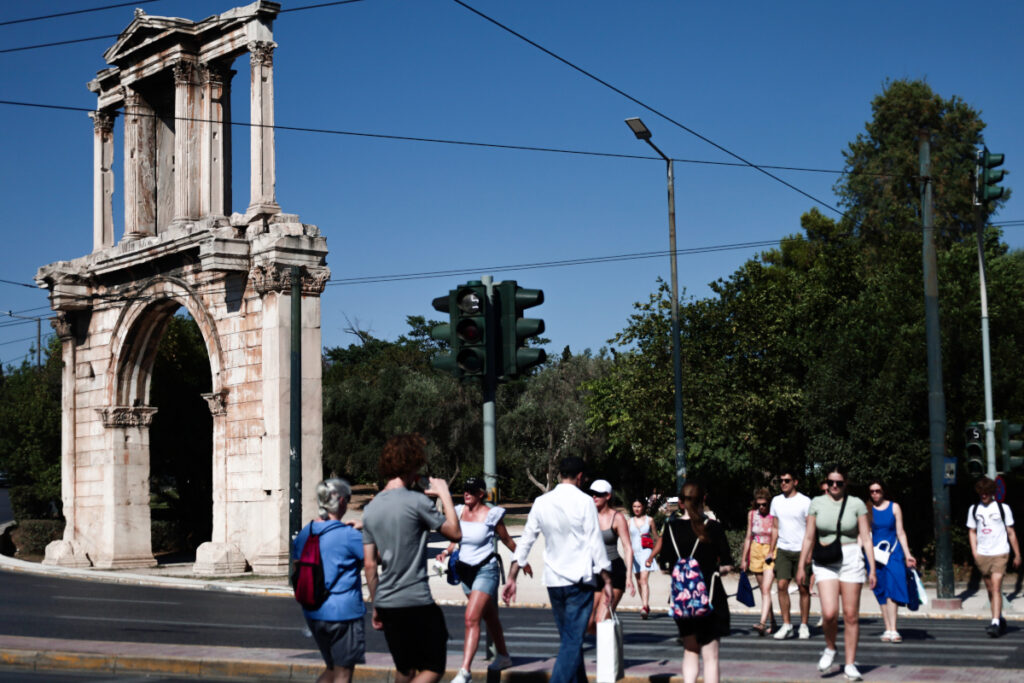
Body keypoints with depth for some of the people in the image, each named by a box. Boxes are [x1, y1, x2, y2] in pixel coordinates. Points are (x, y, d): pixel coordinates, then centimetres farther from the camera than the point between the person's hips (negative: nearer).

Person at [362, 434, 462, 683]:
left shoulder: (371, 509, 8)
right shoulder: (417, 501, -12)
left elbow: (370, 564, 10)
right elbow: (455, 533, -4)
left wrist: (376, 605, 17)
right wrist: (444, 494, 4)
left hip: (386, 603, 7)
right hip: (417, 602, -7)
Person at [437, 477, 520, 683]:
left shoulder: (491, 515, -12)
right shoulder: (459, 512, 3)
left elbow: (507, 540, 1)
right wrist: (446, 552, -4)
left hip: (485, 571, -6)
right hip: (466, 571, 7)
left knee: (471, 618, -18)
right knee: (489, 617, 21)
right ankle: (503, 656, 39)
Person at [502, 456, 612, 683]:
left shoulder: (541, 502, 6)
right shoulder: (584, 502, -7)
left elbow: (526, 540, 7)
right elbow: (596, 543, -7)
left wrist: (512, 578, 11)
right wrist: (607, 580, -2)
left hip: (553, 580, 5)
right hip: (580, 580, -5)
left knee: (569, 640, 18)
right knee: (572, 643, -8)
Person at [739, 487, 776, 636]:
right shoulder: (752, 514, 6)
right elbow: (748, 537, 13)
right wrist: (744, 559, 14)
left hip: (771, 553, -5)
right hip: (756, 552, 5)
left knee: (766, 589, -17)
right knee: (764, 590, 9)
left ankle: (762, 623, -26)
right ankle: (772, 623, 19)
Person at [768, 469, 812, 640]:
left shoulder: (805, 501, -3)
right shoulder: (776, 501, 10)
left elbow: (810, 529, -4)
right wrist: (771, 550, 11)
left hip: (801, 550, -3)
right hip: (783, 549, 4)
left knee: (803, 587, 0)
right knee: (782, 585, -5)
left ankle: (804, 625, 10)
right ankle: (786, 624, 2)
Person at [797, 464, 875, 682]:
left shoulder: (856, 504, 2)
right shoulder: (817, 503, 6)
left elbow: (866, 538, 3)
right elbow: (809, 538, 10)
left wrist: (872, 568, -2)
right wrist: (802, 566, 8)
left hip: (851, 559, 0)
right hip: (825, 563, 0)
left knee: (851, 615, 1)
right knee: (829, 613, -14)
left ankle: (850, 664, 11)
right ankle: (830, 648, 15)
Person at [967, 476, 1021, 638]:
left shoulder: (1003, 508, 1)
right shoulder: (974, 509, 10)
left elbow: (1011, 532, 5)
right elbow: (972, 531, 16)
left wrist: (1017, 555, 7)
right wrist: (974, 552, 4)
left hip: (1000, 553, -4)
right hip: (982, 555, 4)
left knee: (996, 587, -14)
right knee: (990, 589, 9)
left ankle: (996, 623, -20)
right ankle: (1000, 620, 23)